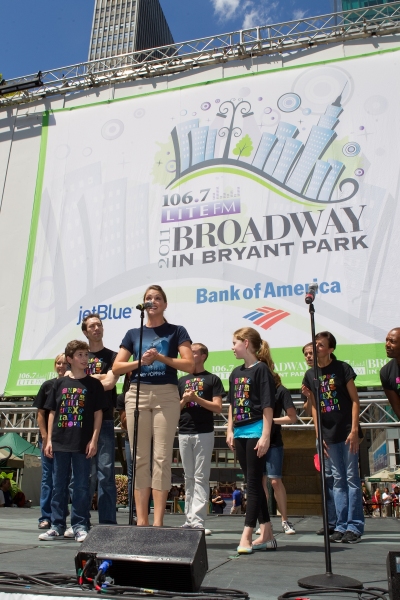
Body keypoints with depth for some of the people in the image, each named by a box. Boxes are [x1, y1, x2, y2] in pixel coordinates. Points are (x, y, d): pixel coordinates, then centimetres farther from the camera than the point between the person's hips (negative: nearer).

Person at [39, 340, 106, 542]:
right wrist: (49, 439, 4)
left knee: (81, 486, 4)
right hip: (60, 442, 3)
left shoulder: (93, 384, 1)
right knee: (59, 485, 10)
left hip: (82, 442, -2)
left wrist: (94, 440, -7)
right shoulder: (59, 383, 7)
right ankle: (57, 525, 20)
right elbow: (52, 412, 9)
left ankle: (80, 526, 14)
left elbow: (98, 413, 0)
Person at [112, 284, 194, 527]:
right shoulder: (133, 334, 14)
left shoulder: (176, 331, 8)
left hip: (166, 395, -2)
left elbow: (190, 365, -2)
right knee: (140, 458, 3)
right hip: (137, 394, 3)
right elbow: (116, 367, 9)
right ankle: (141, 520, 9)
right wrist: (140, 361, -7)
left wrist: (160, 357, -12)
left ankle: (158, 521, 0)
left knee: (162, 457, -4)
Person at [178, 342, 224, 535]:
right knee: (189, 478, 9)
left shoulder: (212, 379, 3)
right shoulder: (182, 380, 16)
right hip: (184, 433, 4)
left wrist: (197, 398, -13)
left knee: (201, 477, -4)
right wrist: (184, 400, -4)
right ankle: (189, 518, 14)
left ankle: (197, 521, -4)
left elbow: (218, 408, -4)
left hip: (204, 433, -4)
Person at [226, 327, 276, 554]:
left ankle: (246, 537, 0)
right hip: (240, 433, 8)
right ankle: (267, 535, 21)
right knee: (254, 484, 12)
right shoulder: (236, 373, 14)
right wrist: (230, 430, 13)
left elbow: (268, 406, -12)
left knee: (254, 483, -3)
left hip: (256, 432, -8)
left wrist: (266, 435, -16)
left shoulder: (261, 369, -8)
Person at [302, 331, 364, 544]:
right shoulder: (310, 375, 7)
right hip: (329, 434, 4)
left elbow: (355, 400, -4)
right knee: (338, 480, 9)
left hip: (347, 431, -4)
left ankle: (354, 526, 6)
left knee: (352, 478, 0)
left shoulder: (342, 368, -4)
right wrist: (318, 435, 6)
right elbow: (314, 406, 11)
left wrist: (354, 430, -12)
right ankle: (341, 526, 14)